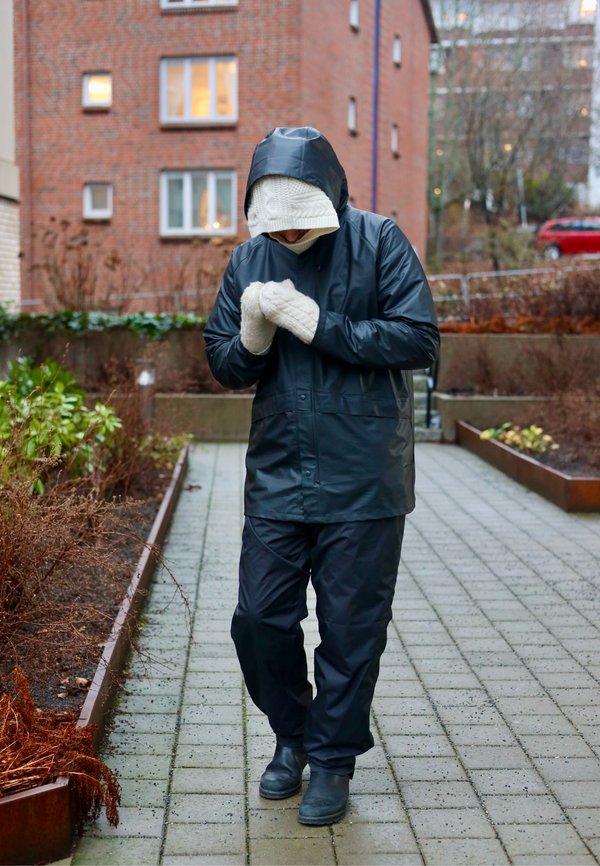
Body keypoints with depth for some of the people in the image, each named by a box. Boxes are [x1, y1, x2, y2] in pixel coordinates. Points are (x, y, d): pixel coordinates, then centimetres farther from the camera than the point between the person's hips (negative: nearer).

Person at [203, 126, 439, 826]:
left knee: (351, 630, 6)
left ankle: (333, 756, 27)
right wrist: (253, 337, -15)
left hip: (363, 480, -3)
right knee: (259, 620, 6)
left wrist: (319, 325, -19)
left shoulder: (379, 242, -6)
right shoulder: (250, 258, 6)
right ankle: (292, 735, 33)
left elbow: (419, 340, -13)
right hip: (276, 478, 4)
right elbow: (222, 363, 8)